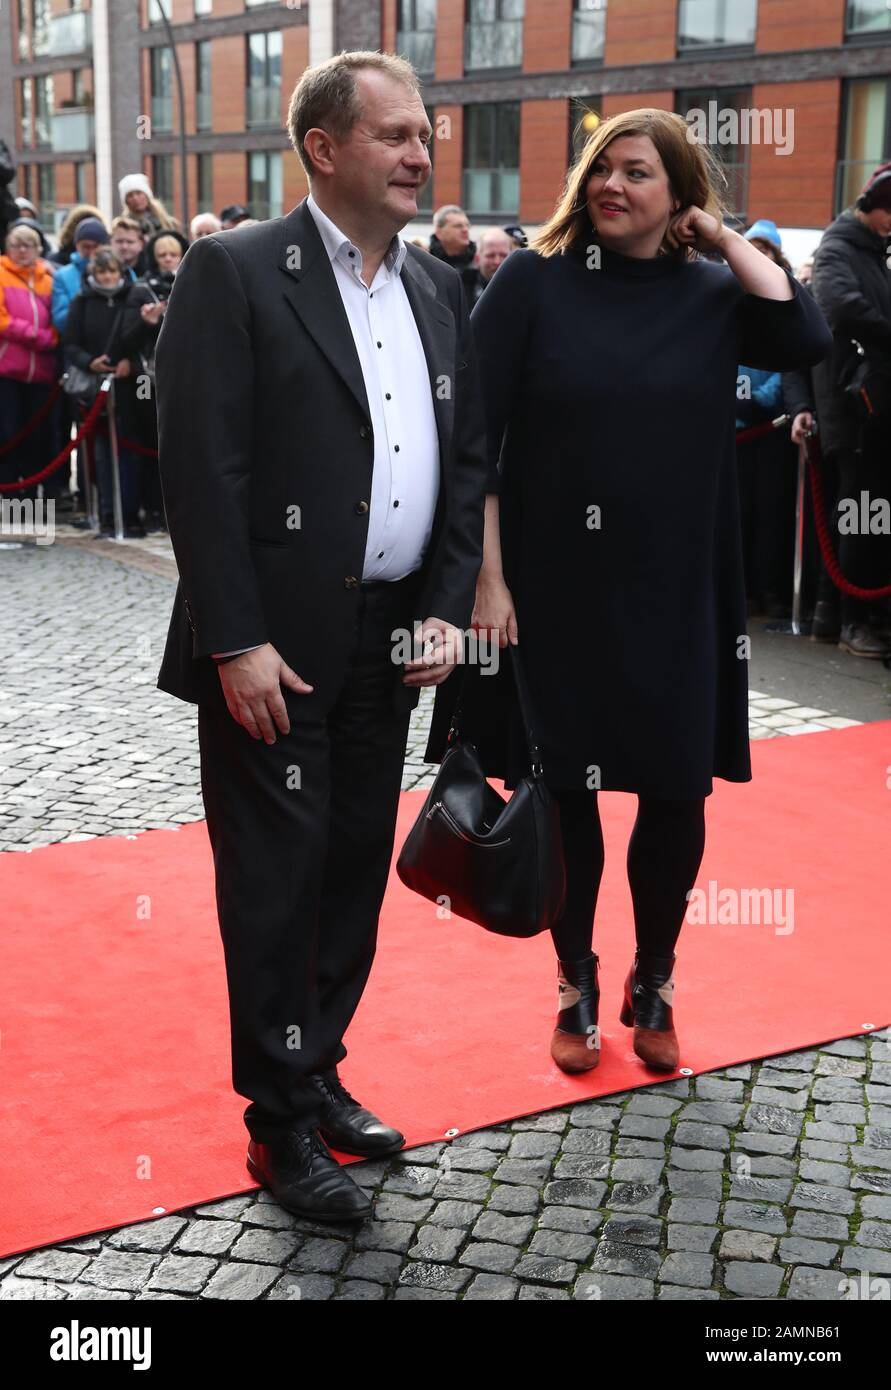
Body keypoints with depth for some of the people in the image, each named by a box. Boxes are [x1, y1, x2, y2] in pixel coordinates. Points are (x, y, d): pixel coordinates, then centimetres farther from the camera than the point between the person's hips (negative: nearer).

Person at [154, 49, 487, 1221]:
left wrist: (447, 608, 2)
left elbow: (467, 460, 13)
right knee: (277, 883, 4)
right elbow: (201, 469, -13)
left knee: (357, 872, 14)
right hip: (276, 646, -6)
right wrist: (236, 643, -17)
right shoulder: (235, 273, -8)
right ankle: (281, 1123, 18)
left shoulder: (440, 290, 11)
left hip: (389, 643, 6)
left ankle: (319, 1072, 31)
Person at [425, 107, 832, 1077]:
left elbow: (806, 339, -16)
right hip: (555, 589, -2)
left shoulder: (713, 295, 4)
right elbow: (473, 437, -6)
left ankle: (653, 985, 29)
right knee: (565, 789, 8)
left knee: (676, 793, 7)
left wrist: (726, 236, -6)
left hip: (676, 596, 2)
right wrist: (488, 577, -12)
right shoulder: (535, 281, -2)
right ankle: (577, 988, 27)